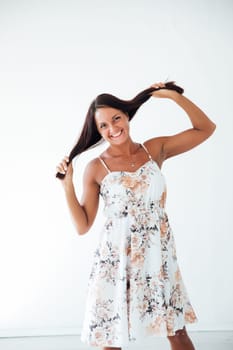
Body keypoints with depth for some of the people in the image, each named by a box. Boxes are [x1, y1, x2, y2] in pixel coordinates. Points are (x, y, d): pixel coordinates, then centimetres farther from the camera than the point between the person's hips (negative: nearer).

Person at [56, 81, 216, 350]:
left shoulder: (155, 149, 2)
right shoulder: (96, 168, -3)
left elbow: (206, 128, 4)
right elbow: (82, 226, -3)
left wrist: (174, 95, 0)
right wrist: (67, 185, -12)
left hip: (159, 255, 2)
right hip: (116, 258, -1)